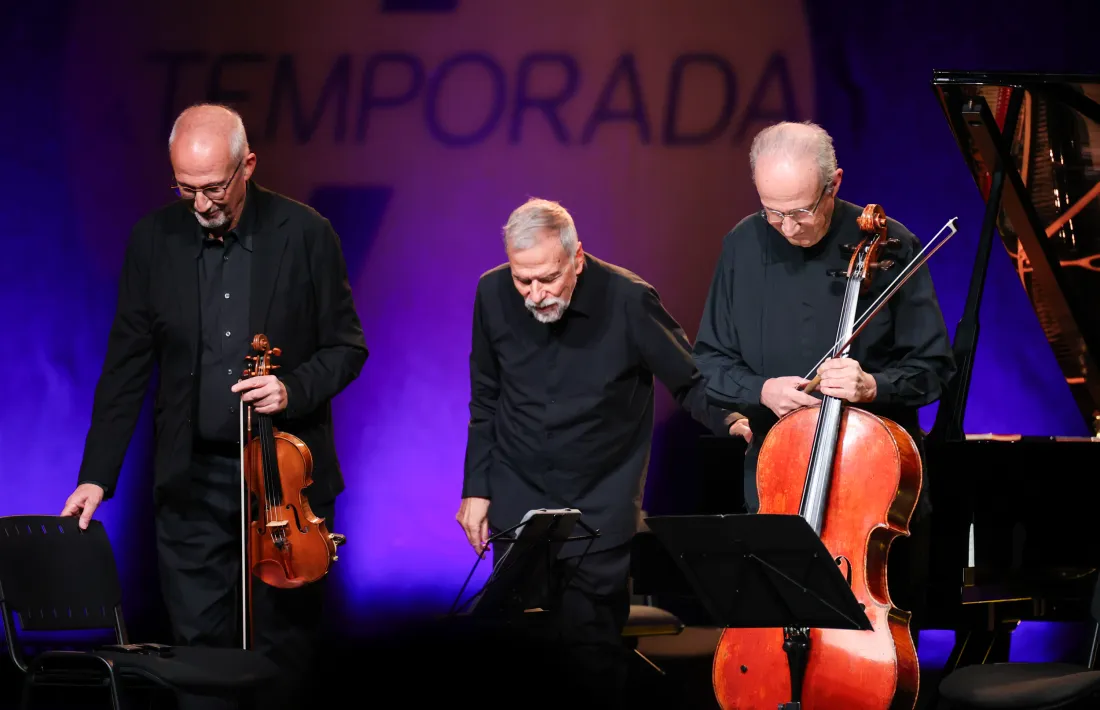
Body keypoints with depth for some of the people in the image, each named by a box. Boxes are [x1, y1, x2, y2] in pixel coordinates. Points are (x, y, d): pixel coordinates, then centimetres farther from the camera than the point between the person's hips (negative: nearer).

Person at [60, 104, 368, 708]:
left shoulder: (305, 234, -5)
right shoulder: (154, 238, 1)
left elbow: (347, 347, 3)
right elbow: (126, 365, 5)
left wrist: (292, 389, -17)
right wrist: (97, 475, 0)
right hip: (192, 483, 1)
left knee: (285, 647, 3)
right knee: (199, 646, -1)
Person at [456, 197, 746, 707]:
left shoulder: (627, 301, -15)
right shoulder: (493, 296, -5)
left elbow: (691, 382, -5)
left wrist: (728, 419, -24)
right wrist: (476, 488, 10)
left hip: (600, 513, -3)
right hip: (517, 507, 3)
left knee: (592, 647, -5)